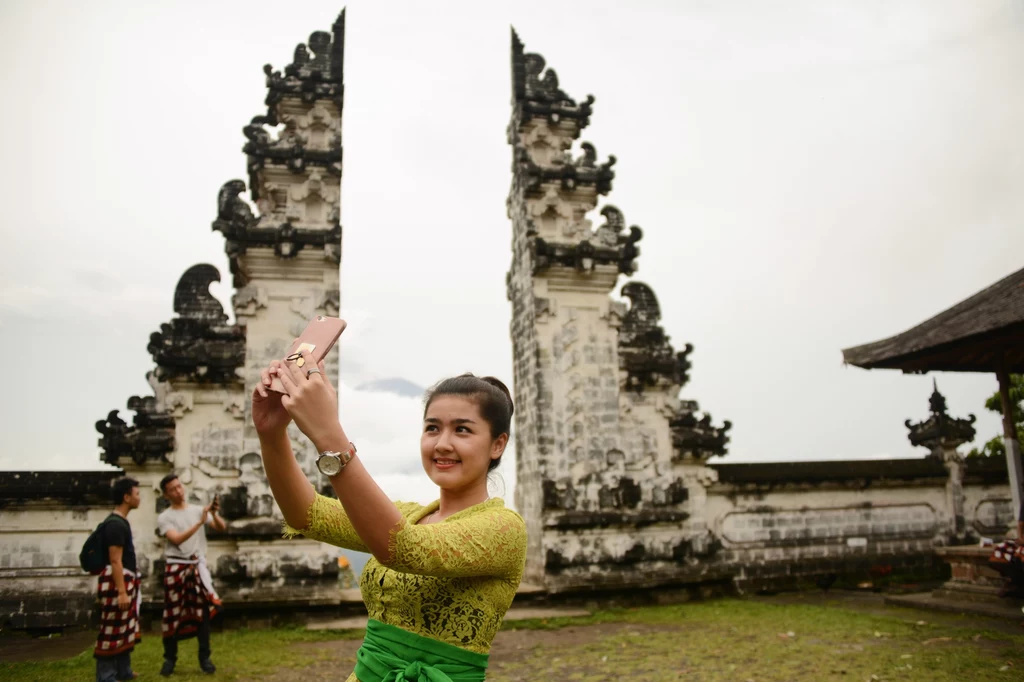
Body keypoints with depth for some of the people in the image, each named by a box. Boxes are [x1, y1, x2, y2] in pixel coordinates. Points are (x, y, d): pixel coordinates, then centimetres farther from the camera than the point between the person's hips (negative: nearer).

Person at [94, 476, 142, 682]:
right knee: (112, 630, -4)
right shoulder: (115, 524, -18)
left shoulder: (120, 521, 13)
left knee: (125, 628, 17)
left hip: (125, 581, 11)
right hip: (116, 582, -11)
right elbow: (115, 561, -22)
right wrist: (121, 591, -24)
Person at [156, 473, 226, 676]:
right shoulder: (164, 517, 0)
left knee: (203, 611, 1)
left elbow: (222, 528, 1)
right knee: (173, 613, 3)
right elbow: (177, 540, -15)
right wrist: (199, 522, -24)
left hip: (197, 565, 2)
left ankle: (204, 657, 9)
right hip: (175, 567, -2)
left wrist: (214, 513, -18)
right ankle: (170, 658, 16)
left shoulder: (198, 509, 8)